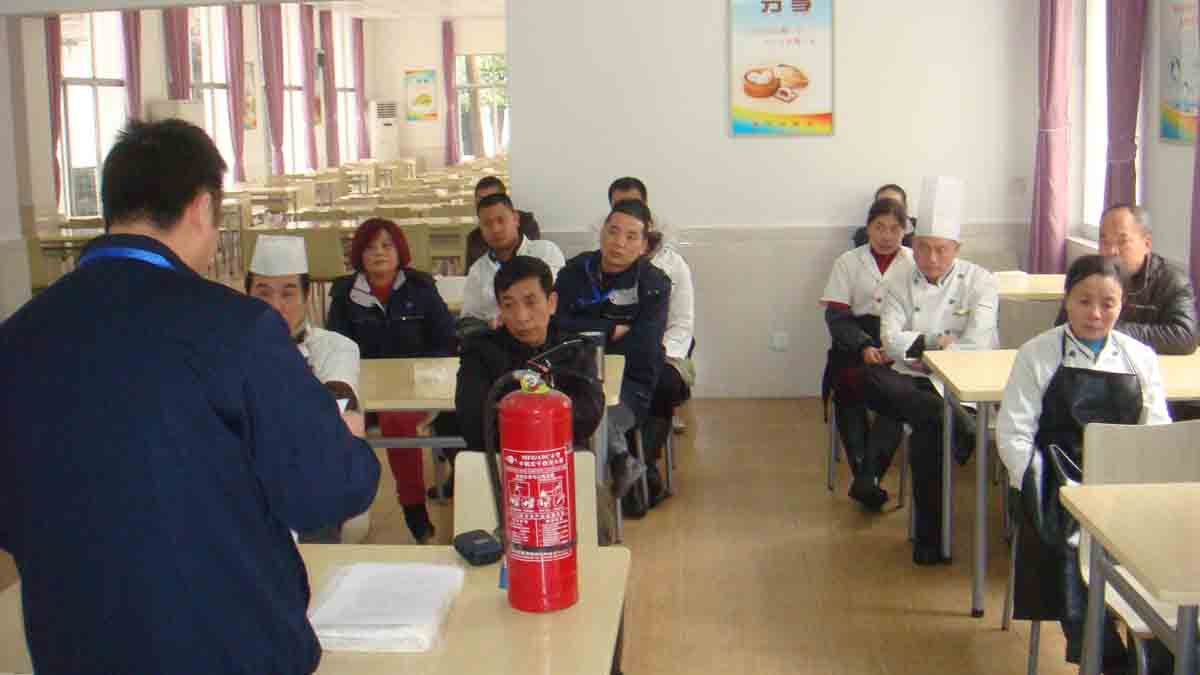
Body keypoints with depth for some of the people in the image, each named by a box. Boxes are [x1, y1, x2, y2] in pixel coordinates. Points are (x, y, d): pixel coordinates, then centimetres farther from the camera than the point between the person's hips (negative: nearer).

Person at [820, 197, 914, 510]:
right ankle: (866, 475, -25)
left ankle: (867, 476, -33)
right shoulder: (848, 262, 12)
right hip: (856, 338, 1)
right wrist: (864, 347, -16)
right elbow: (836, 316, 2)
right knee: (847, 382, -30)